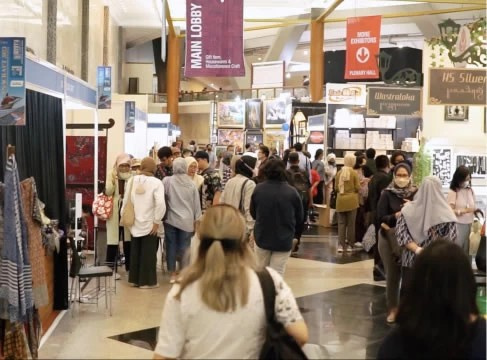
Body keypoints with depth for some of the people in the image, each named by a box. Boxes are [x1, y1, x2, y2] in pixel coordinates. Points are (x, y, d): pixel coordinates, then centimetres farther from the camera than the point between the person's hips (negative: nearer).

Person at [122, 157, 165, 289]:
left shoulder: (132, 180, 2)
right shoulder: (156, 182, -12)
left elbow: (126, 200, 5)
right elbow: (160, 203, -23)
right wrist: (157, 221, -14)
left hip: (135, 222, 5)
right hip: (149, 223, -5)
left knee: (135, 251, 15)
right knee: (148, 253, 4)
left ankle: (134, 279, 22)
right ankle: (147, 281, 9)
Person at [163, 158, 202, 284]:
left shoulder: (167, 181, -7)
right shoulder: (191, 184, 0)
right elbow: (196, 203, 6)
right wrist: (196, 220, 15)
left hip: (171, 219, -1)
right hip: (187, 220, 1)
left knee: (171, 246, 8)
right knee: (184, 247, 6)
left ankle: (173, 274, 13)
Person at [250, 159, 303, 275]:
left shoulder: (258, 189, -7)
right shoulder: (292, 192, -11)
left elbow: (253, 214, 6)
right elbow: (299, 218, 0)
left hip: (262, 238, 2)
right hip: (284, 240, -2)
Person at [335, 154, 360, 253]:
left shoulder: (339, 173, 0)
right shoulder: (354, 173, -8)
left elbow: (336, 188, 4)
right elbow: (357, 188, -7)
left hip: (340, 200, 2)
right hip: (351, 200, -2)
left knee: (341, 223, 7)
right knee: (351, 223, 5)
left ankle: (341, 245, 1)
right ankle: (349, 245, 8)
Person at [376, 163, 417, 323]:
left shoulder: (416, 194, 0)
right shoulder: (387, 194, -3)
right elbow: (381, 217, -8)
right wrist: (396, 216, -23)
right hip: (390, 238, -1)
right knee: (392, 275, 7)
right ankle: (392, 308, 20)